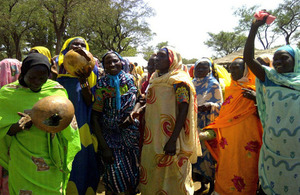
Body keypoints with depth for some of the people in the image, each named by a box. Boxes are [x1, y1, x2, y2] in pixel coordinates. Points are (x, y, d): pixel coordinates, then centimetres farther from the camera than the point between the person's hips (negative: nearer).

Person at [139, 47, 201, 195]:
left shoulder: (178, 80, -11)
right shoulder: (155, 79, 12)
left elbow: (184, 110, -19)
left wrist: (173, 140, -24)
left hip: (170, 138, -7)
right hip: (153, 138, 8)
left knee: (170, 176, 5)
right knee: (154, 173, 18)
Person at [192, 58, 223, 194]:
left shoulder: (214, 84, -2)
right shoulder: (193, 84, 13)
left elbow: (221, 105, -5)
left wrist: (209, 106, -23)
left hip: (207, 125, -5)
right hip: (194, 125, 5)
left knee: (208, 153, -3)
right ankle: (202, 184, 21)